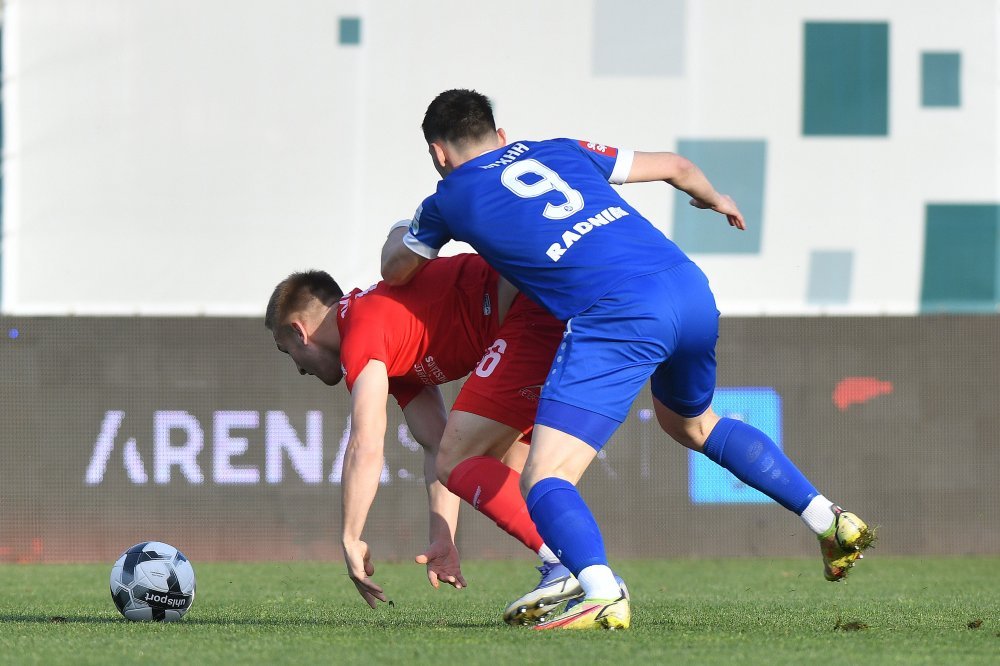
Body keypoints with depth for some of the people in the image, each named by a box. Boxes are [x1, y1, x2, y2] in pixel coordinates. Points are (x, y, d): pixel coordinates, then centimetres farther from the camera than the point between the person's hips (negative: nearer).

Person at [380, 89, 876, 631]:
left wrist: (399, 236, 55)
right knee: (693, 424, 35)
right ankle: (830, 521, 29)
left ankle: (602, 594, -34)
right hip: (691, 289, 6)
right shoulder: (558, 151, 25)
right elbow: (674, 166, 32)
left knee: (544, 481, -7)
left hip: (620, 316, -6)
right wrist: (714, 201, 54)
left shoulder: (450, 200, 14)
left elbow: (393, 273, 32)